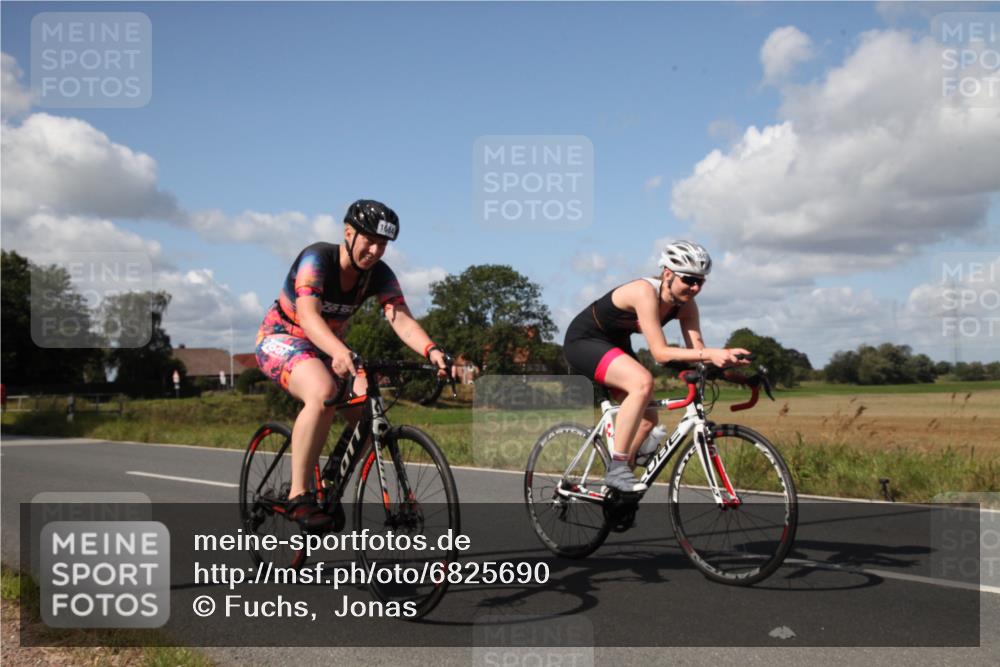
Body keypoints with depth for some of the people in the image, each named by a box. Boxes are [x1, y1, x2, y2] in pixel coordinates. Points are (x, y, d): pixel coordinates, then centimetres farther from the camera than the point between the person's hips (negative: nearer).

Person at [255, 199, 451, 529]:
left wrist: (431, 350, -43)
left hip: (327, 348, 6)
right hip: (281, 339, -6)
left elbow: (402, 319, -23)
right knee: (323, 393, -36)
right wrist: (341, 352, -58)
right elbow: (308, 316, -40)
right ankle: (298, 496, -29)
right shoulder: (317, 258, -26)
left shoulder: (380, 275, -10)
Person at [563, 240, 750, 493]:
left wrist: (722, 357, -35)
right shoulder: (645, 292, -31)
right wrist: (709, 354, -43)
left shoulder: (685, 305, -8)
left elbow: (696, 348, -15)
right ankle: (617, 468, -25)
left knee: (647, 418, 2)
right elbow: (660, 353, -35)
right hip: (583, 340, -9)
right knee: (643, 382, -32)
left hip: (615, 345, 9)